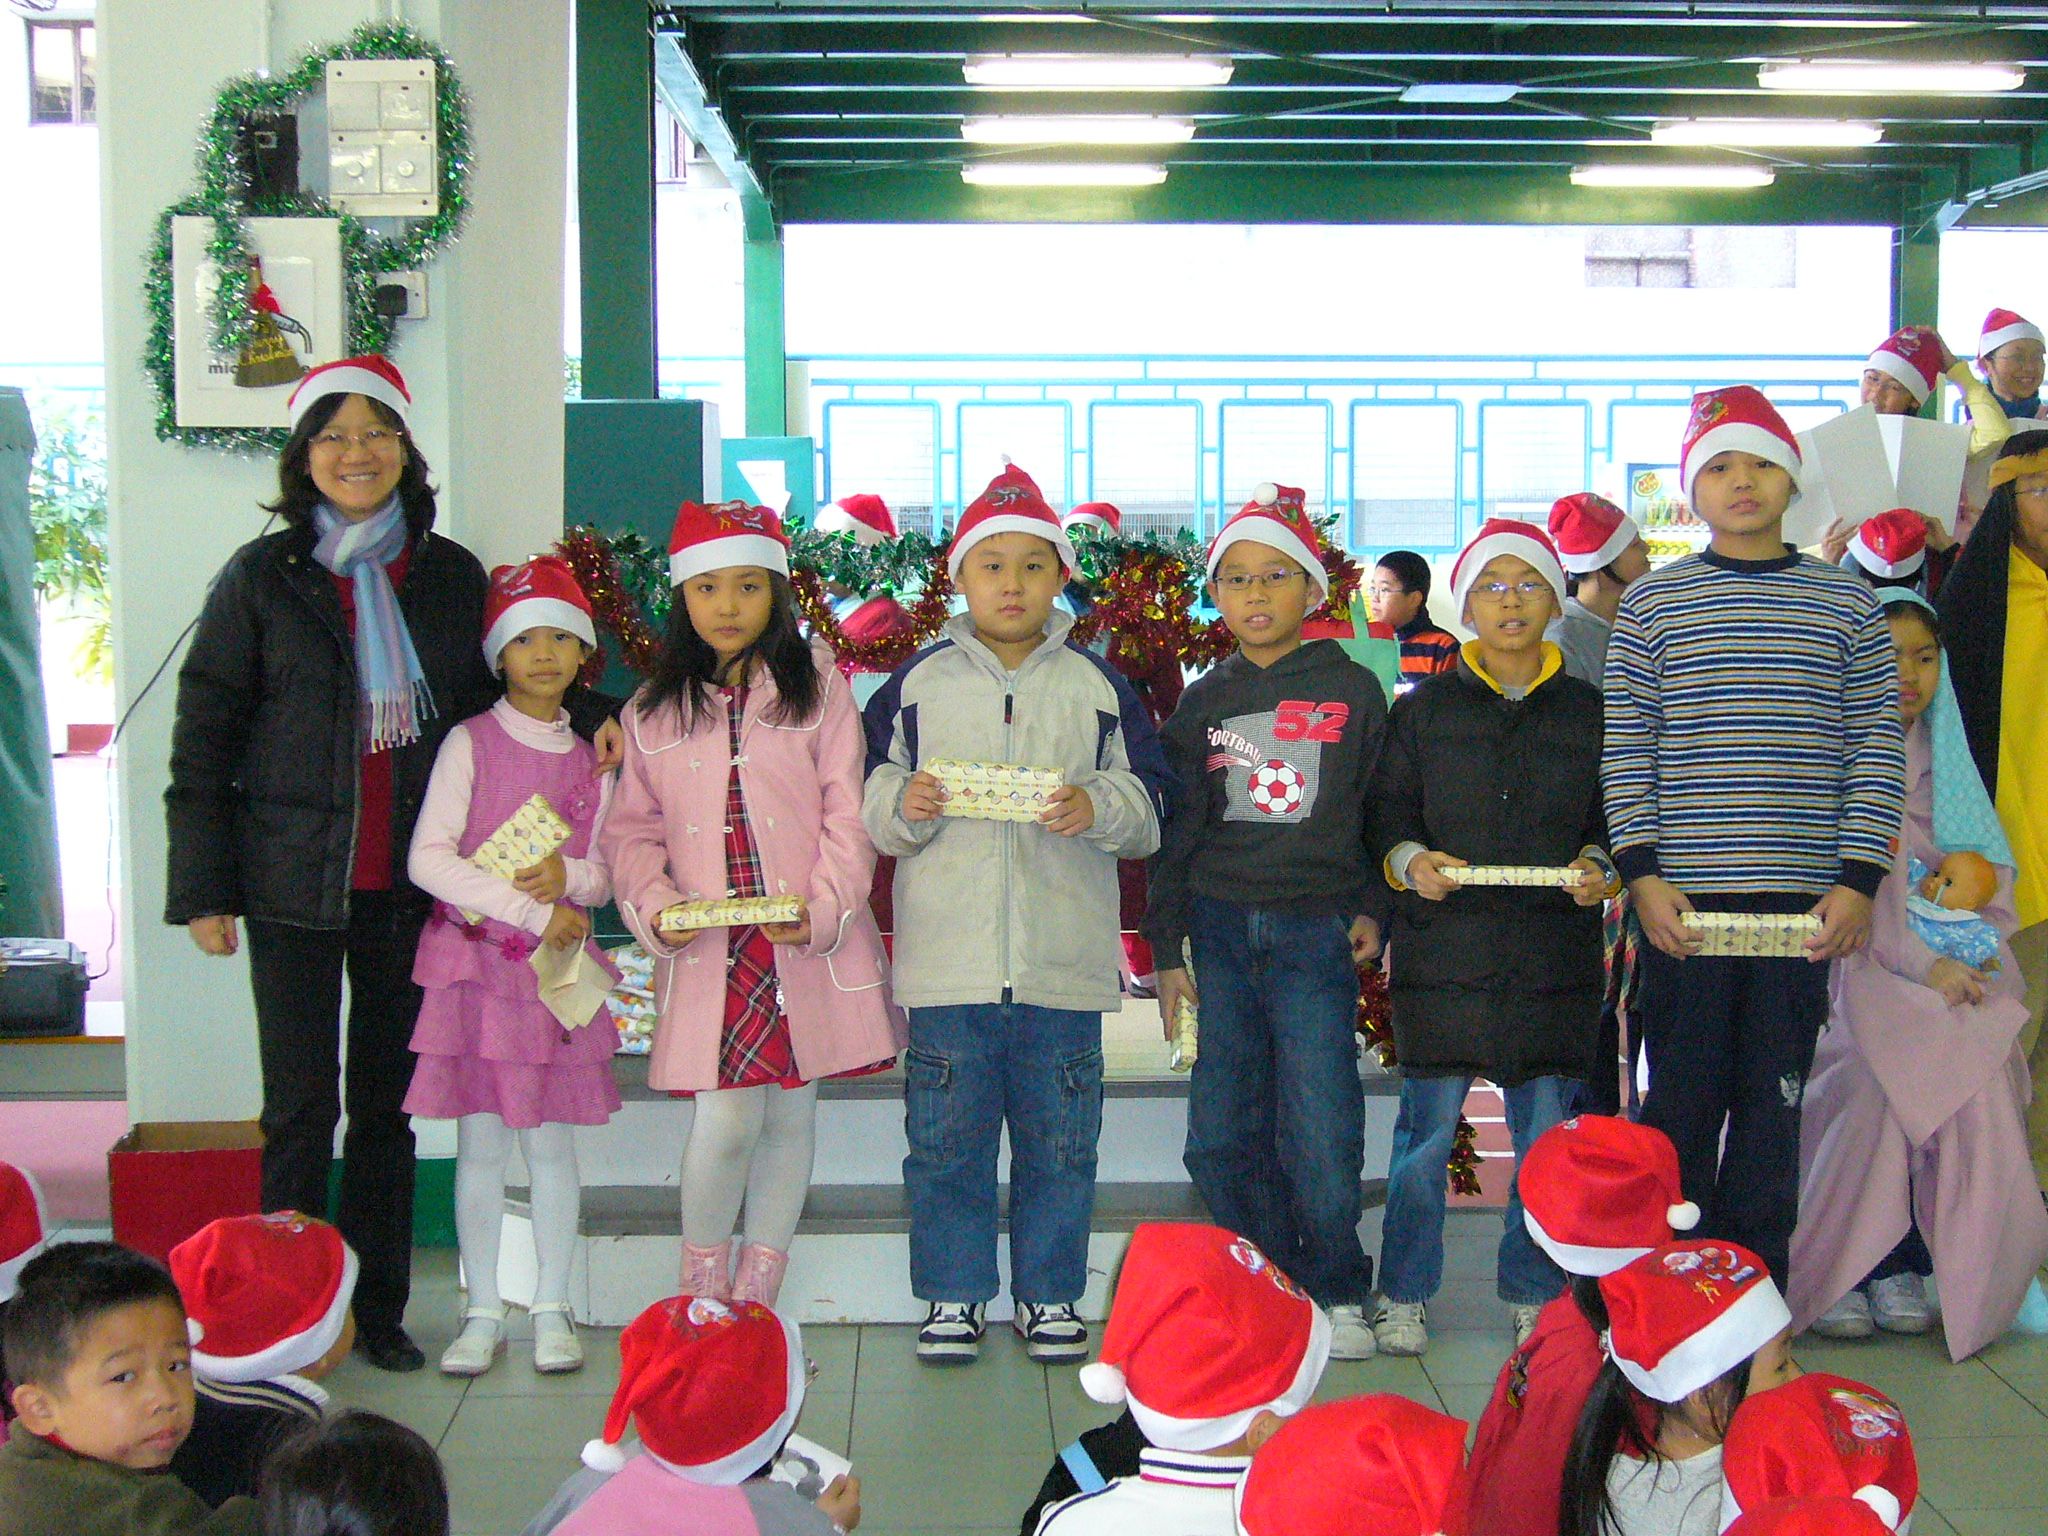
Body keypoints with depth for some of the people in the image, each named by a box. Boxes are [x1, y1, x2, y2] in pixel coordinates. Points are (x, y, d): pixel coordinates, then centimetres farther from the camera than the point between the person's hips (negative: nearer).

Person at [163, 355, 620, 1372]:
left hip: (407, 886, 2)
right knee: (301, 1107, 1)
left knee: (386, 1103, 11)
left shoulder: (451, 575, 6)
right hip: (294, 885, -2)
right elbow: (203, 741, 0)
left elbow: (479, 701, 18)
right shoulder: (263, 578, -1)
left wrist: (586, 713, 0)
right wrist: (202, 889, -5)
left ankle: (376, 1310, 22)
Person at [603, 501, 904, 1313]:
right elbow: (631, 830, 10)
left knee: (791, 1114, 7)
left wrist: (822, 908, -14)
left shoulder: (817, 689, 4)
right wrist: (655, 905, -8)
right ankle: (701, 1287, 13)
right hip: (709, 950, 0)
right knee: (726, 1118, -8)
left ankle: (756, 1293, 21)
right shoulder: (653, 711, 11)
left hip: (811, 945, 0)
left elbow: (848, 813, -1)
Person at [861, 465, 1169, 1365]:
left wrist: (1096, 808, -15)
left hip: (1062, 962, 0)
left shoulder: (1097, 686, 7)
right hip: (947, 959, 0)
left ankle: (1050, 1295, 23)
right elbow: (870, 799, 8)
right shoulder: (918, 681, 6)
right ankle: (951, 1295, 21)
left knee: (1059, 1138, 8)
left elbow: (1151, 806, 5)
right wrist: (903, 803, -14)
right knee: (945, 1138, 6)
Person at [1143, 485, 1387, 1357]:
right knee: (1221, 1135, 4)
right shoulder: (1204, 703, 10)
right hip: (1221, 931, 3)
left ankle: (1335, 1292, 13)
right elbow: (1176, 830, 11)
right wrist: (1167, 949, 7)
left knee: (1320, 1135, -6)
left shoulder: (1353, 691, 5)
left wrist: (1374, 910, 0)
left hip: (1318, 932, -3)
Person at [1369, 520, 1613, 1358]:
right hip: (1443, 950, -1)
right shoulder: (1421, 711, 10)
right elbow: (1385, 811, 8)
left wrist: (1598, 867, -7)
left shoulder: (1591, 713, 12)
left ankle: (1533, 1297, 19)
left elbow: (1615, 818, 13)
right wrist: (1409, 861, -12)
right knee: (1427, 1130, 0)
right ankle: (1403, 1295, 14)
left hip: (1555, 958, 1)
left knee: (1548, 1135, 3)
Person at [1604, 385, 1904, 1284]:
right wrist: (1643, 873, -7)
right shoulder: (1652, 603, 5)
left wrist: (1858, 880, -3)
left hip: (1802, 904, 1)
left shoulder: (1845, 603, 8)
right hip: (1684, 900, -1)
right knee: (1682, 1104, 5)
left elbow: (1878, 748, 5)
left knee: (1775, 1102, 7)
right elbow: (1625, 749, 2)